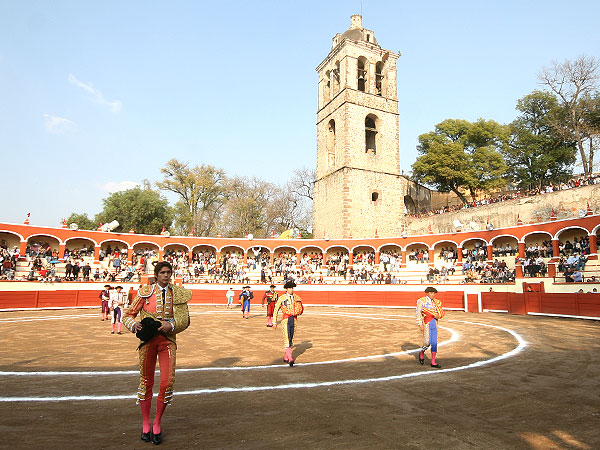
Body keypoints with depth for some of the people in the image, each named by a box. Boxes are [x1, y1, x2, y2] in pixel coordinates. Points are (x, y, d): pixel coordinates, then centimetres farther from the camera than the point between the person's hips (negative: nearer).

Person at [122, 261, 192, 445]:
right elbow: (128, 315, 6)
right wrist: (134, 324, -16)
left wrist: (172, 325, -17)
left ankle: (157, 423, 16)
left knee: (168, 382, -6)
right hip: (148, 339, 0)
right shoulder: (145, 292, 2)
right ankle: (145, 424, 29)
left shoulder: (178, 294, 5)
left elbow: (184, 319, 2)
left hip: (168, 340, 0)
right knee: (146, 381, 9)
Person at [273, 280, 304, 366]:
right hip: (285, 320, -4)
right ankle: (290, 359, -13)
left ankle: (285, 357, 26)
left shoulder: (296, 298, 7)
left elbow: (301, 309, 19)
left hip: (294, 320, 4)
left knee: (291, 339, 11)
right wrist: (275, 322, 2)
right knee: (287, 339, -12)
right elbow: (275, 310, 2)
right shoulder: (282, 298, -4)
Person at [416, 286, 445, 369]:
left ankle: (433, 362, 11)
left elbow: (441, 312, 21)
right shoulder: (421, 301, -6)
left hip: (434, 323, 6)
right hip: (426, 324, -5)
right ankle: (422, 353, 22)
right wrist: (420, 324, -14)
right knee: (427, 342, -9)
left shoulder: (435, 302, 11)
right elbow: (418, 313, -9)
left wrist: (438, 315, -3)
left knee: (434, 342, 4)